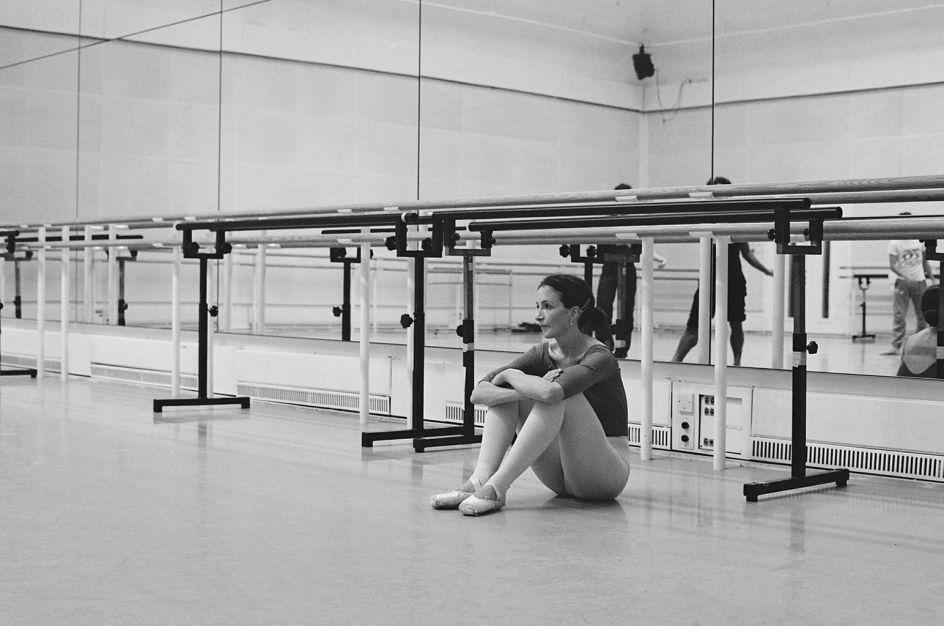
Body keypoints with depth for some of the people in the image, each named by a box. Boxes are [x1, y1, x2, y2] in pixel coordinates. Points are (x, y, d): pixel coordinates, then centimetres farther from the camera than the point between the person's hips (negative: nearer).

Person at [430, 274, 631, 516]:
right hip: (561, 478, 6)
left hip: (606, 474, -6)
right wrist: (529, 391, -25)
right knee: (505, 391, -7)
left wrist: (511, 374, -19)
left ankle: (495, 489, -33)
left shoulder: (599, 358, -17)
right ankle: (479, 480, -24)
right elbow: (479, 392, -8)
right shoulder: (544, 353, 2)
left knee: (557, 394, -29)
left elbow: (551, 392, -38)